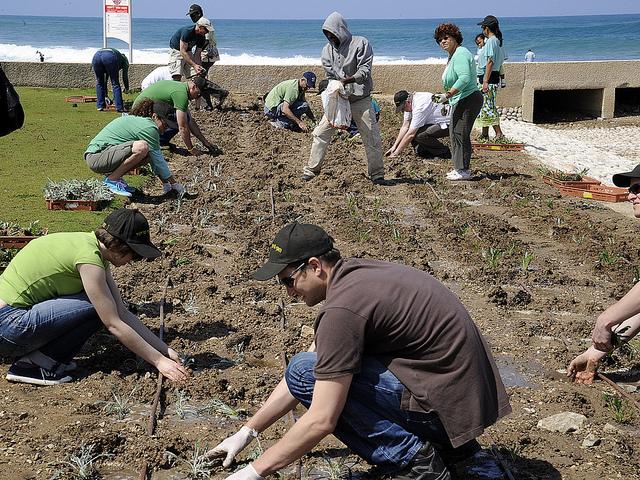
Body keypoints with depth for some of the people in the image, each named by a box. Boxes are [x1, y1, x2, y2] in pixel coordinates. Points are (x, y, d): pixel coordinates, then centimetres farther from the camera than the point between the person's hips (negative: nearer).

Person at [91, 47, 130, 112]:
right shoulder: (124, 59, 35)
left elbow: (105, 79, 45)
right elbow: (125, 76, 31)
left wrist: (105, 95, 50)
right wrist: (127, 88, 49)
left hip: (96, 56, 4)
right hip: (110, 57, -4)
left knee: (99, 83, 21)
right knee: (115, 83, 8)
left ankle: (100, 106, 20)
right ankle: (119, 107, 7)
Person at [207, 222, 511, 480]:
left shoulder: (343, 307, -20)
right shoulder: (352, 274, 11)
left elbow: (322, 421, -19)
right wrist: (247, 432, 19)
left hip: (445, 403, -9)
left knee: (306, 372, -10)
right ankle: (442, 444, 15)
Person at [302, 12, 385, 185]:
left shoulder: (361, 43, -8)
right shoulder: (328, 49, 6)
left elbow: (365, 70, -16)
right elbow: (330, 75, 6)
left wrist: (350, 79, -32)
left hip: (360, 99, -3)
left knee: (372, 136, -2)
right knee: (320, 133, -1)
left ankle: (377, 174, 11)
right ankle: (311, 169, 9)